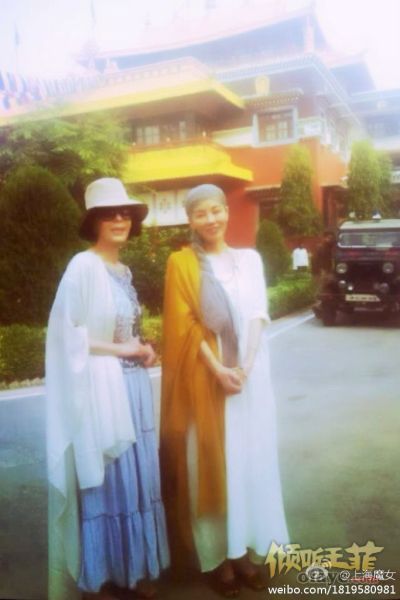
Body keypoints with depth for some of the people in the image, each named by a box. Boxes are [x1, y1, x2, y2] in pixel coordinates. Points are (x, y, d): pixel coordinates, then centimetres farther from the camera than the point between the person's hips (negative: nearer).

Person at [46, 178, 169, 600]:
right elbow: (67, 334, -17)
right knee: (104, 480, 3)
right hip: (99, 386, -8)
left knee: (135, 474, 14)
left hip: (132, 384, 8)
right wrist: (119, 349, -13)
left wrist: (141, 348, 3)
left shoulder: (124, 271, 12)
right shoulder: (83, 267, -12)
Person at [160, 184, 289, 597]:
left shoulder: (250, 259, 7)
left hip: (249, 374, 4)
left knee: (248, 457, 9)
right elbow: (184, 326, -8)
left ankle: (244, 550, 24)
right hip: (204, 377, -3)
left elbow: (258, 316, 0)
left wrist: (243, 367, -13)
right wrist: (218, 369, -16)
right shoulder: (181, 263, -2)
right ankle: (218, 556, 17)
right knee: (211, 460, 3)